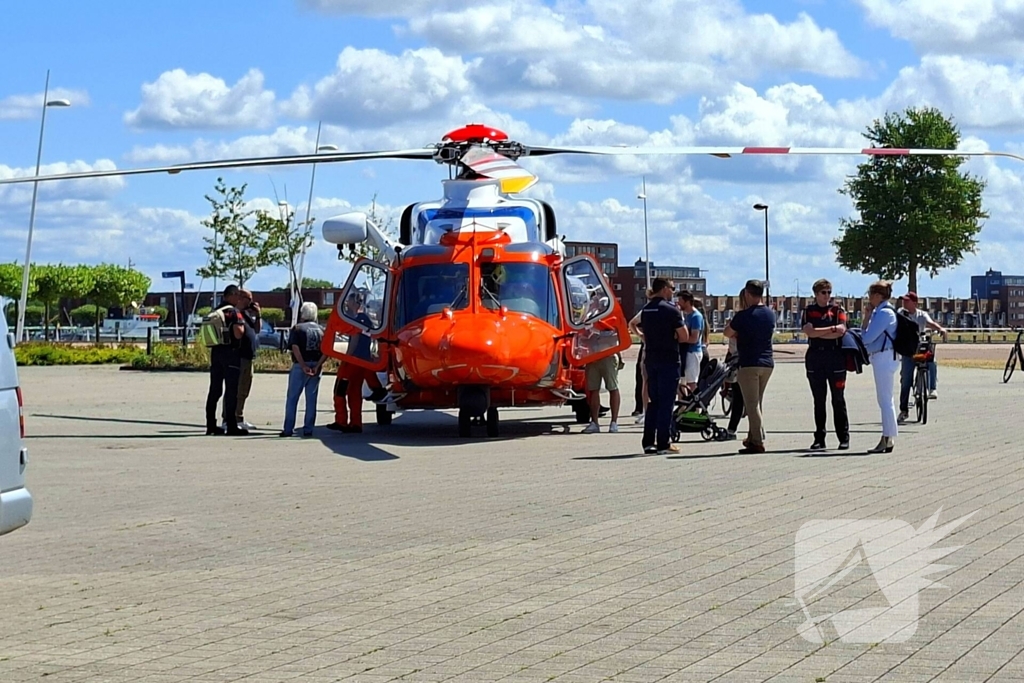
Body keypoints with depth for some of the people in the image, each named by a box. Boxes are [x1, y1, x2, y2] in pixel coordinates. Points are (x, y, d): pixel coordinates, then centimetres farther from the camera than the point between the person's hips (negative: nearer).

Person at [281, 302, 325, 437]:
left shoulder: (297, 329, -1)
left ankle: (288, 429, 1)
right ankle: (308, 429, 7)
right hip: (315, 367, 3)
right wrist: (317, 366, -9)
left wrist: (304, 366, -17)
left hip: (300, 366, -3)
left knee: (292, 398, 4)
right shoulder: (321, 330, 11)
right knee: (311, 399, 8)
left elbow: (295, 348, -15)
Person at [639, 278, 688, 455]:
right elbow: (684, 336, -10)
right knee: (666, 402, -3)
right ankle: (664, 443, -3)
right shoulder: (670, 309, -12)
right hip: (668, 360, -7)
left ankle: (648, 442, 12)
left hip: (651, 359, 7)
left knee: (653, 401, 13)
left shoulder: (645, 310, 11)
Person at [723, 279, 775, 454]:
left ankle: (758, 442, -8)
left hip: (749, 363, -7)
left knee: (752, 404, -4)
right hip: (767, 363, 7)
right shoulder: (771, 314, 8)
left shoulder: (743, 315, -13)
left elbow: (728, 333, -2)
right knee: (756, 403, 16)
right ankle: (752, 438, 20)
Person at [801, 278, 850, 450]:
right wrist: (831, 329, -9)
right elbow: (808, 331, -8)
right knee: (818, 400, 5)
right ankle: (819, 438, 9)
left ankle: (844, 438, 5)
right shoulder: (808, 311, 9)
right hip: (815, 357, 1)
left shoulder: (837, 310, 7)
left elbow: (841, 331, -9)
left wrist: (817, 333, -8)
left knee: (838, 400, 0)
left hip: (835, 357, -1)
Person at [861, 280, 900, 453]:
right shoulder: (880, 312, 16)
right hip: (883, 357, 11)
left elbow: (868, 337, -16)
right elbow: (867, 333, 16)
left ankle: (887, 439, -4)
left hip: (884, 357, -11)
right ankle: (889, 439, 18)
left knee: (885, 399, -7)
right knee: (886, 400, 13)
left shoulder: (884, 313, -14)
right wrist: (867, 316, 5)